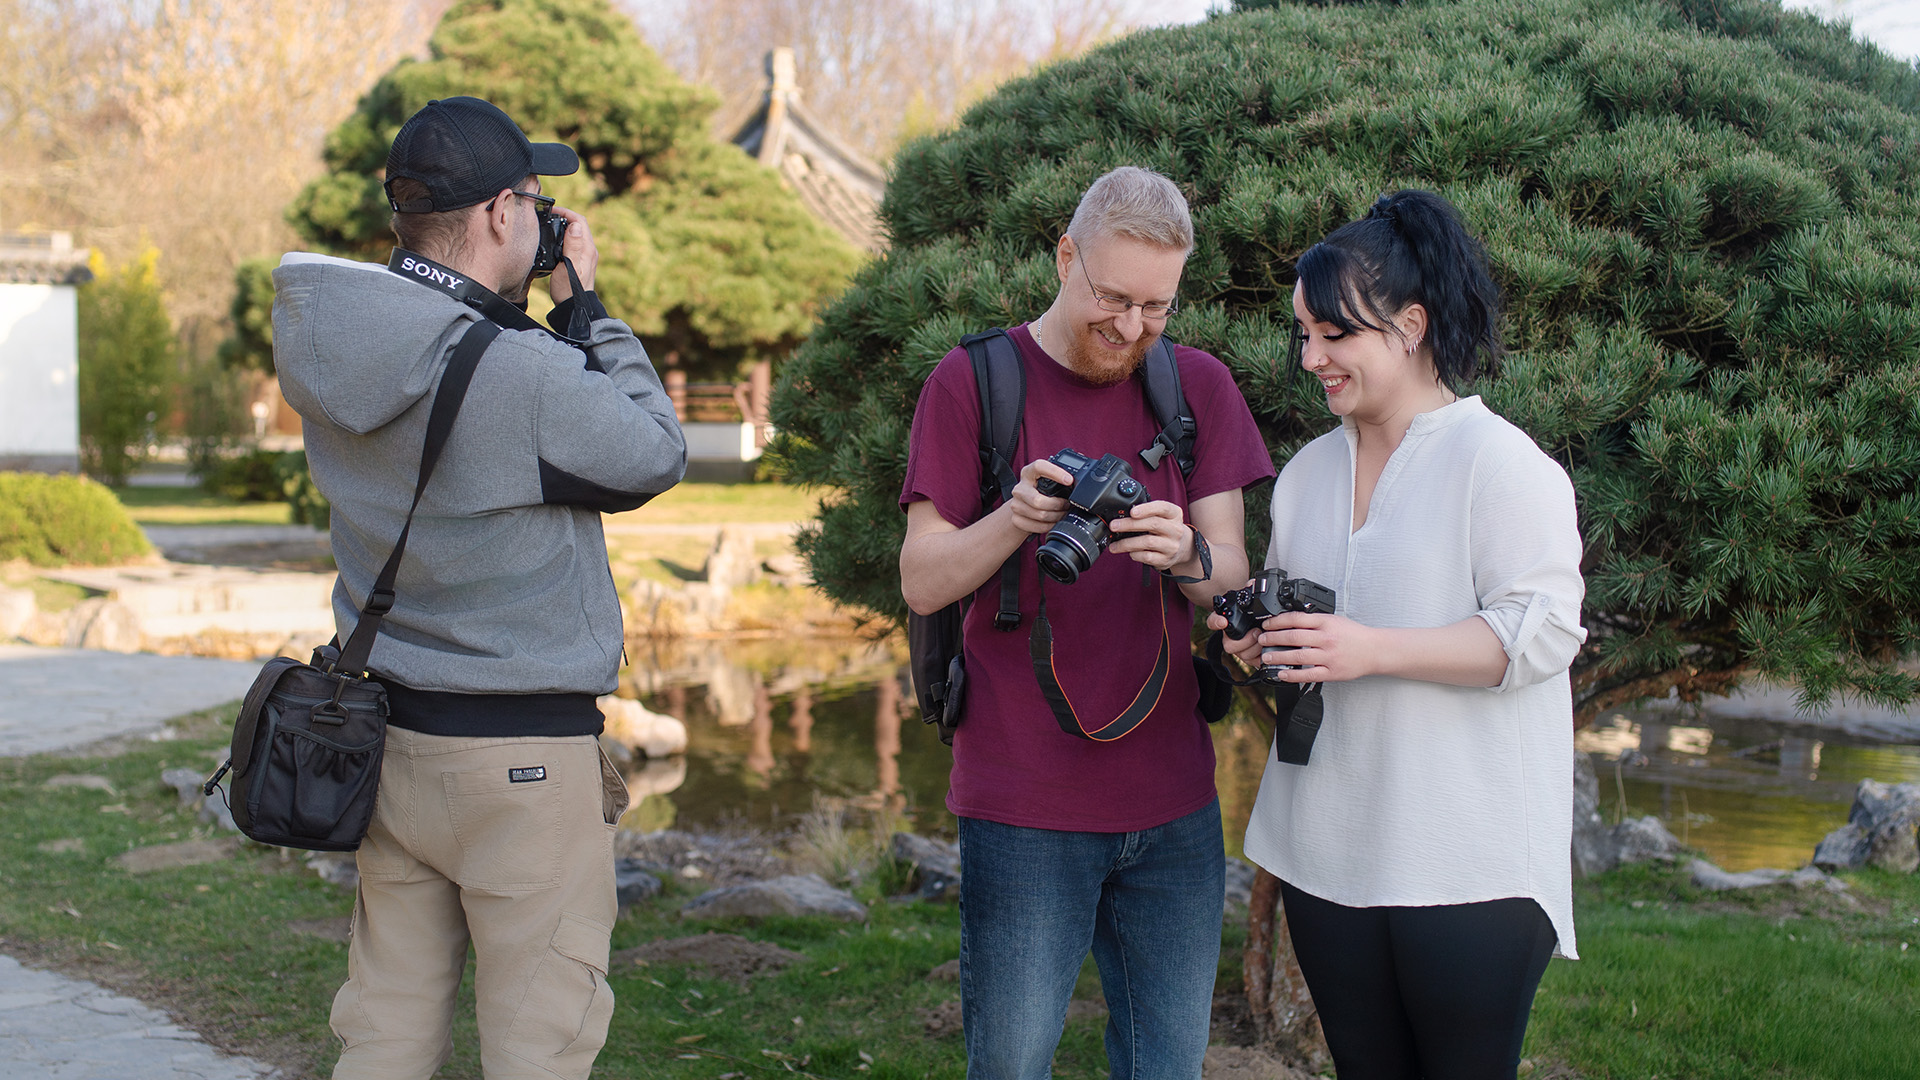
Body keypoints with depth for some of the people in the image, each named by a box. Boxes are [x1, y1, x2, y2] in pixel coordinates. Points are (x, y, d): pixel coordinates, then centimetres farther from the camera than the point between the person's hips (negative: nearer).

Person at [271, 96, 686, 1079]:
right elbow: (656, 457, -7)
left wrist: (507, 306, 6)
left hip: (384, 735, 7)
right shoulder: (520, 375, -23)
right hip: (521, 753, -7)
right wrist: (583, 303, -2)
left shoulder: (327, 346, 0)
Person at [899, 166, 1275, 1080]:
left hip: (1172, 802, 3)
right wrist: (1015, 518, -23)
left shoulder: (1198, 386, 7)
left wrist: (1186, 556, -22)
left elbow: (1233, 576, 1)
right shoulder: (972, 381, -1)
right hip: (1022, 806, -3)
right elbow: (921, 582, -4)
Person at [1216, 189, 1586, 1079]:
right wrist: (1259, 641, 2)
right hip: (1328, 853, 6)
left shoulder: (1497, 458, -9)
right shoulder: (1308, 470, 14)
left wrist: (1370, 649, -23)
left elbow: (1541, 631, -16)